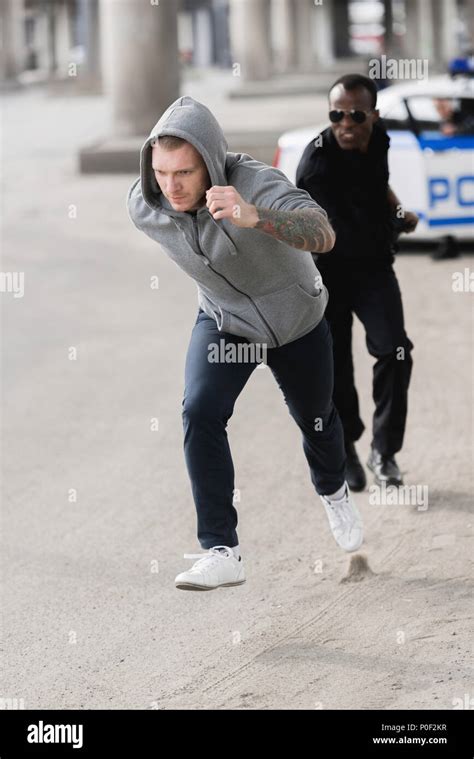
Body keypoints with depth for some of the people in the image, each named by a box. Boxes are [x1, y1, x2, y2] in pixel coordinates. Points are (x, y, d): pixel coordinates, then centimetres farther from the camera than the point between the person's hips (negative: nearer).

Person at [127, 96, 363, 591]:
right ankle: (221, 552, -20)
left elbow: (323, 236, -56)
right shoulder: (143, 206, -24)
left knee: (314, 420, 20)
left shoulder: (256, 184, -39)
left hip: (296, 319, -2)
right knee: (200, 412, -23)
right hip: (223, 322, 2)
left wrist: (255, 216, -74)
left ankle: (333, 492, 55)